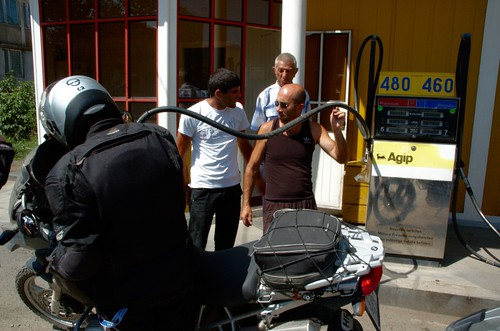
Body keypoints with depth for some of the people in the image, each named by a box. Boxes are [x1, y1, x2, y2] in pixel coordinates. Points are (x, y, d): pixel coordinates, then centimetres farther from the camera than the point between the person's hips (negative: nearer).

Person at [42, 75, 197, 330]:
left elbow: (78, 259, -21)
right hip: (179, 276, 5)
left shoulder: (67, 172, -23)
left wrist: (53, 261, -1)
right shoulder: (160, 137, -9)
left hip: (127, 297, -5)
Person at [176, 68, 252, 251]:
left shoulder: (238, 110, 3)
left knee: (226, 245, 15)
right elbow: (180, 153, -3)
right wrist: (185, 184, -4)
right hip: (203, 188, -4)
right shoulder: (192, 115, -10)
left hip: (232, 187, 4)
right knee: (196, 245, 3)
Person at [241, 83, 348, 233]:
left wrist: (337, 129, -22)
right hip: (273, 206, -1)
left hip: (305, 205, 1)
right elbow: (252, 167, 2)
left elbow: (341, 158, -6)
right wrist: (246, 204, 2)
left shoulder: (314, 130, -2)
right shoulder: (267, 129, -5)